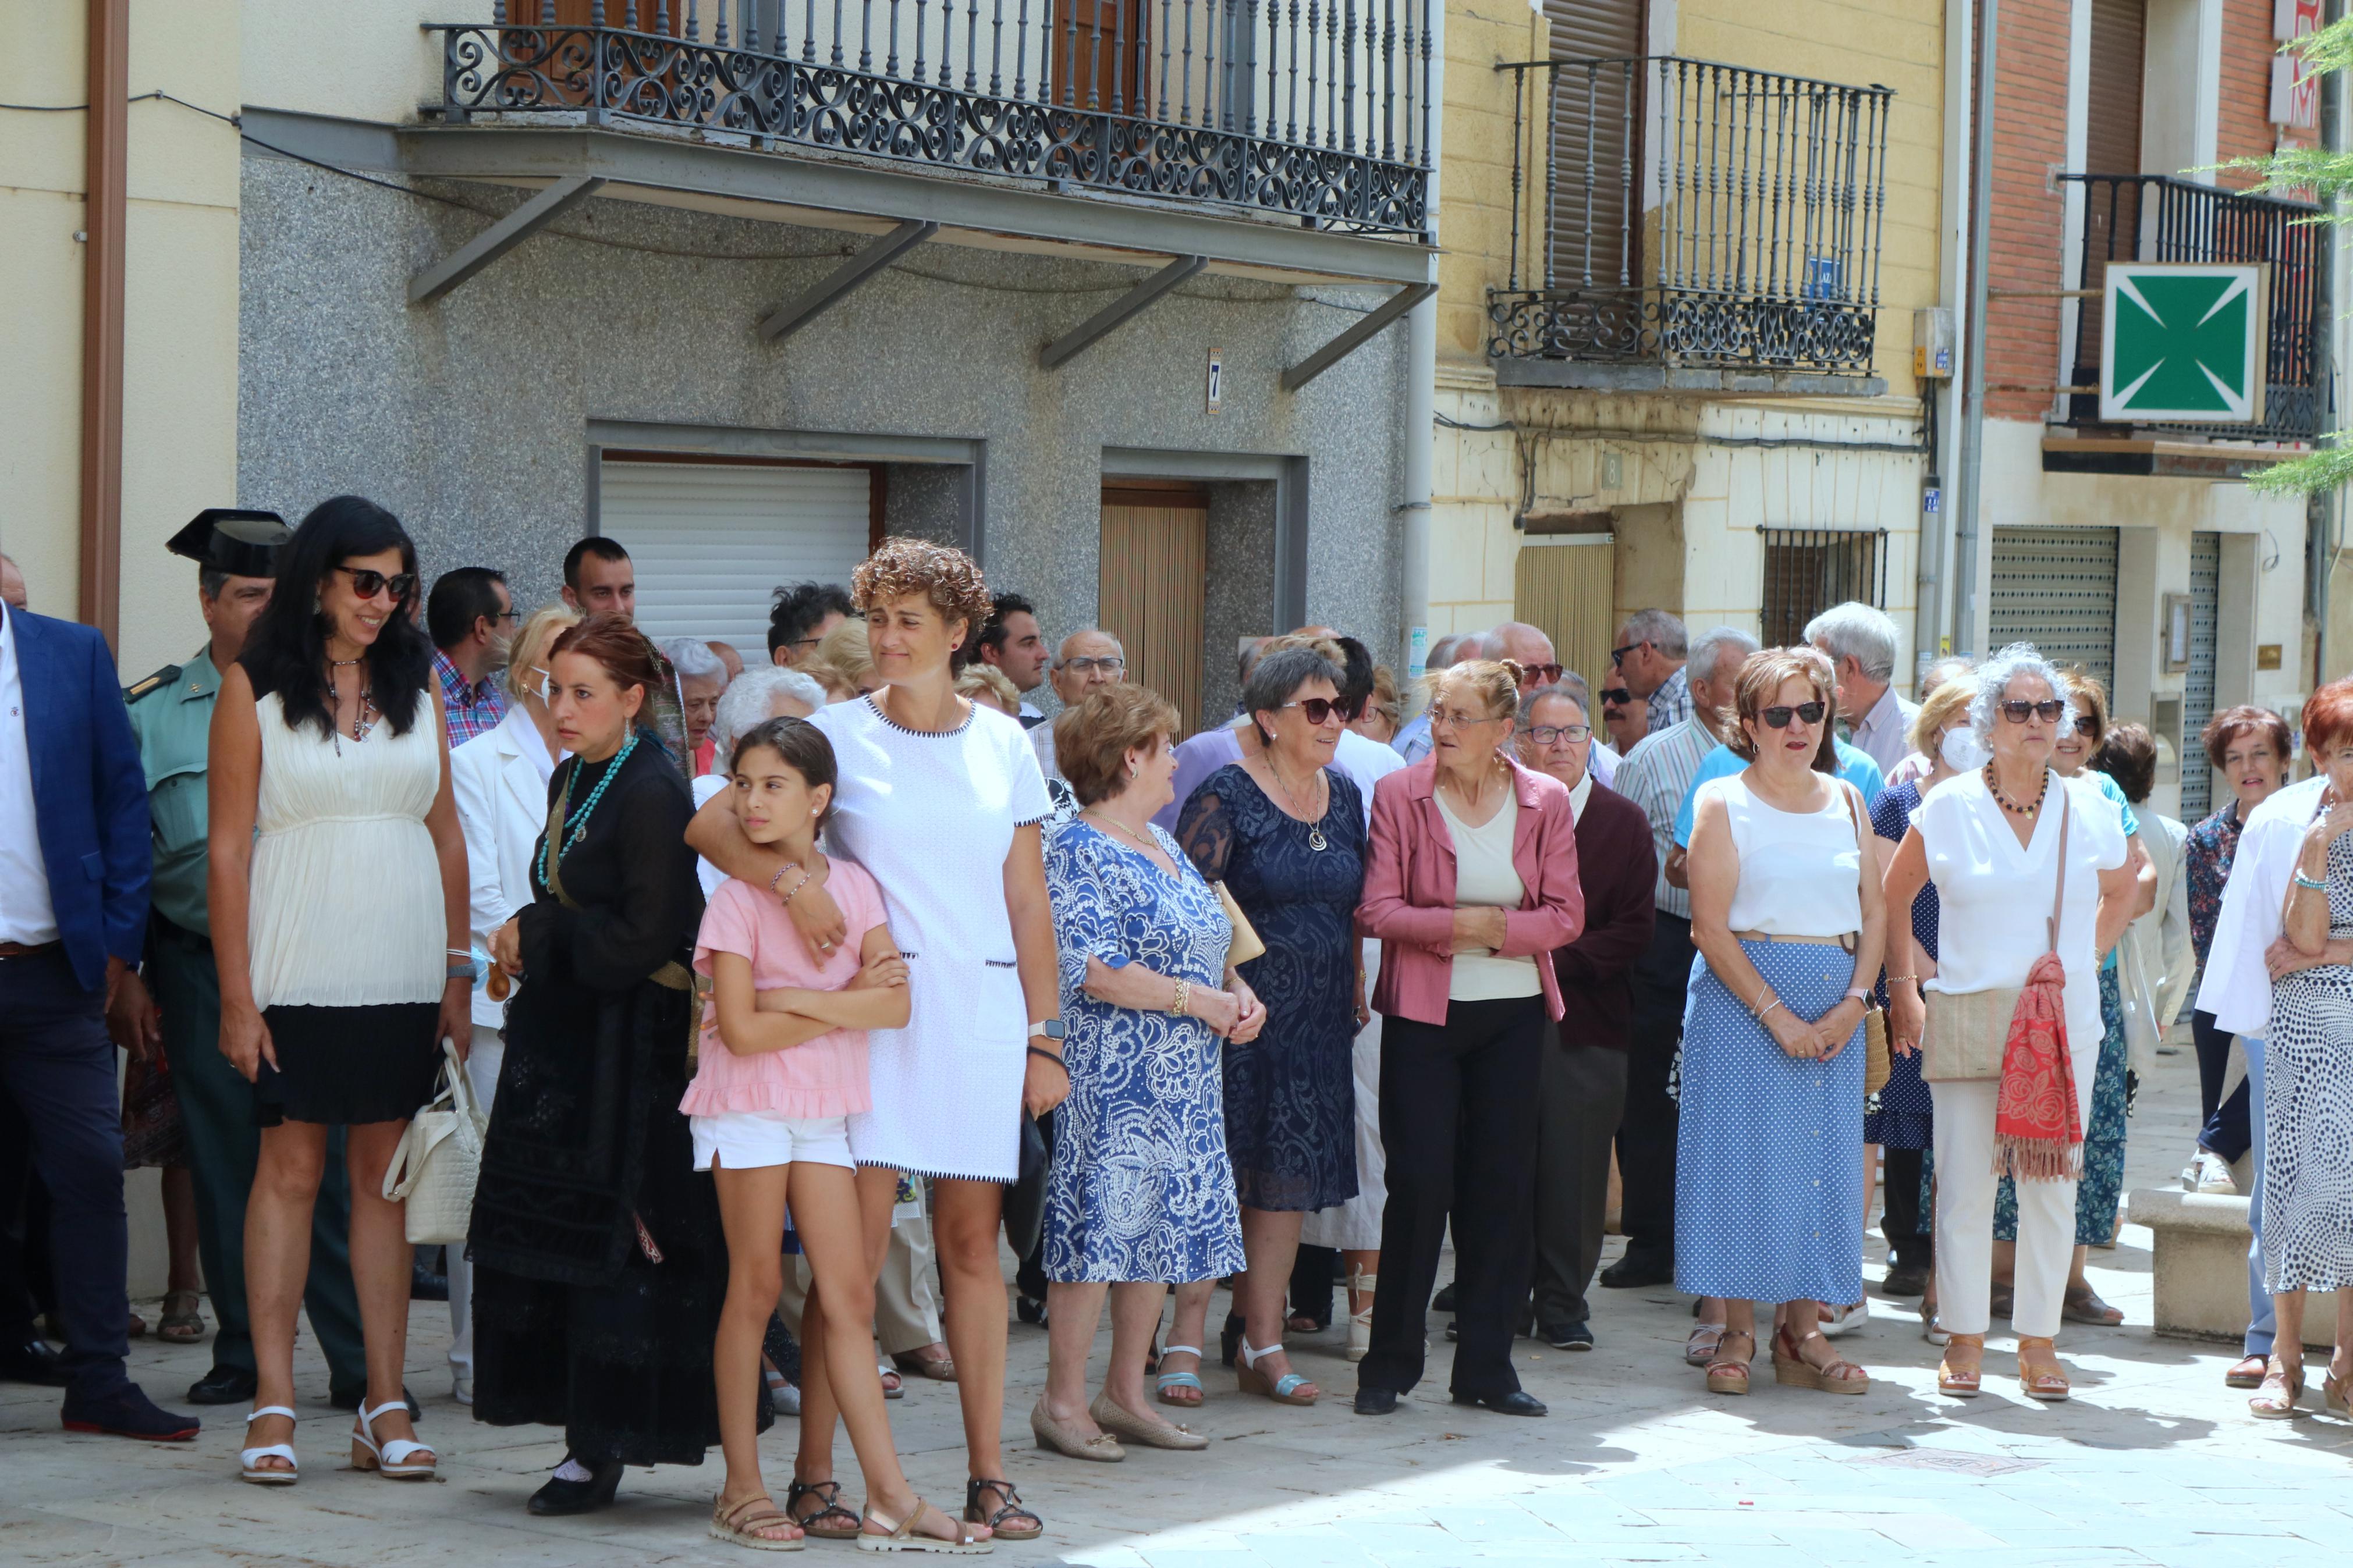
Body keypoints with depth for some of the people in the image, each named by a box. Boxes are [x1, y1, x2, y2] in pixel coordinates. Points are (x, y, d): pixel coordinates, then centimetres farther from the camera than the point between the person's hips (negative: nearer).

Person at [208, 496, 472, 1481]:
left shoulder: (418, 683, 11)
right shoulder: (253, 687, 0)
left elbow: (445, 832, 13)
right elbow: (228, 845, -2)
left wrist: (458, 970, 7)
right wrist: (236, 994, -8)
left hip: (401, 973, 3)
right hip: (298, 970, -3)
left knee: (386, 1173, 4)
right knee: (291, 1168, -1)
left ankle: (385, 1408, 6)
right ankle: (273, 1406, 2)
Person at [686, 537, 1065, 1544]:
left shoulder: (1003, 744, 9)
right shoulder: (840, 734, 1)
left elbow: (1029, 901, 12)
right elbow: (710, 825, -6)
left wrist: (1045, 1036, 8)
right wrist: (791, 882, -24)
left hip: (984, 1010, 3)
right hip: (877, 1006, -3)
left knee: (974, 1239, 6)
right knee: (854, 1242, -6)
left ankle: (988, 1476, 11)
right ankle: (815, 1476, -1)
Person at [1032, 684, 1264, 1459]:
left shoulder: (1163, 844, 16)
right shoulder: (1077, 851, -11)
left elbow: (1208, 942, 23)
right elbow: (1096, 972, -19)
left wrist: (1237, 990, 2)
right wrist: (1201, 1001, -15)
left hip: (1182, 1077, 9)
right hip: (1114, 1075, -9)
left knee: (1162, 1223, 9)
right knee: (1100, 1224, -8)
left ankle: (1126, 1393, 17)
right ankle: (1063, 1401, -1)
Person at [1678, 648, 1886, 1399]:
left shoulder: (1847, 801, 12)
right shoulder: (1723, 803, -2)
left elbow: (1874, 913, 10)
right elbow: (1710, 927, -9)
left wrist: (1854, 1002, -6)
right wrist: (1776, 1013, -15)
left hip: (1836, 1004, 4)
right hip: (1742, 996, -4)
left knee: (1825, 1158, 2)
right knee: (1741, 1154, -4)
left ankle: (1801, 1334, 8)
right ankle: (1737, 1334, 2)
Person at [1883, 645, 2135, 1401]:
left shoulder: (2090, 810, 5)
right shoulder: (1947, 809, 0)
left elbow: (2121, 892, 25)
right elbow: (1891, 901, 12)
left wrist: (2084, 958, 14)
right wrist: (1904, 987, 6)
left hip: (2063, 1021, 2)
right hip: (1968, 1018, -2)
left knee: (2052, 1183, 3)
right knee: (1964, 1183, -3)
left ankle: (2039, 1341, 13)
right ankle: (1964, 1340, 8)